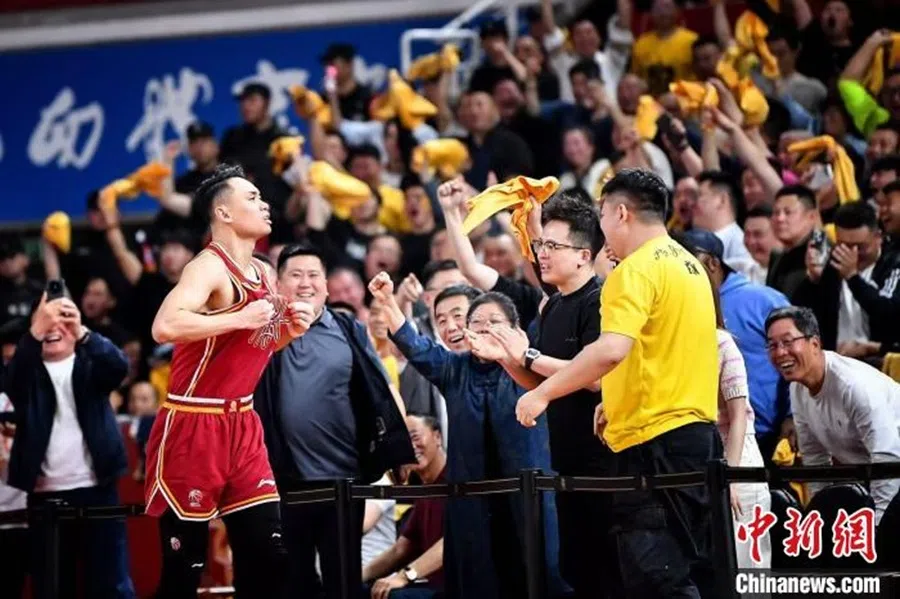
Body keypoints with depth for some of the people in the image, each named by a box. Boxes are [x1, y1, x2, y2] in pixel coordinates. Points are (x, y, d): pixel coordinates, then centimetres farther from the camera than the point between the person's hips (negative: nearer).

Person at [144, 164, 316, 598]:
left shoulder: (262, 274, 12)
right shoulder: (210, 267, -15)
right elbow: (165, 327, -33)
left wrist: (290, 329, 7)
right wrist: (240, 318, -26)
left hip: (241, 423, 8)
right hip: (191, 428, -8)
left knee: (269, 555, 5)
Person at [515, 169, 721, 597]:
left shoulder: (636, 269, -12)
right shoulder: (689, 265, 16)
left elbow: (611, 349, -26)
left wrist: (542, 393, -20)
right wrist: (619, 401, 24)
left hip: (654, 440, -9)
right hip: (697, 431, 9)